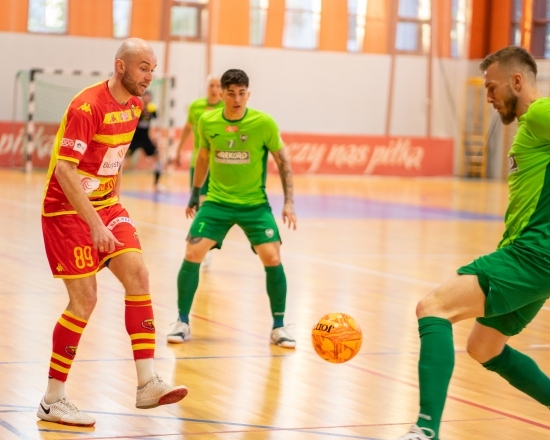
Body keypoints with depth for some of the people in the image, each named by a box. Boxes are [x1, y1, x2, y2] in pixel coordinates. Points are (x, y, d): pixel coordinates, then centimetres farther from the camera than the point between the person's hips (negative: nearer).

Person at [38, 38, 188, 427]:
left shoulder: (134, 105, 4)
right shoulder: (87, 106, -22)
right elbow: (64, 170, -26)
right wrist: (95, 224, -30)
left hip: (106, 205, 8)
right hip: (68, 209, -8)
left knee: (138, 274, -7)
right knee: (85, 300, -8)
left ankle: (147, 384, -4)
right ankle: (53, 401, 4)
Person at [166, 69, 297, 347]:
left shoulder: (264, 123, -12)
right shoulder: (207, 122, -4)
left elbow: (283, 162, -2)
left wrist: (289, 202, -9)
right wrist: (195, 194, 20)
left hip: (255, 204, -2)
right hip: (217, 201, 2)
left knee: (272, 258, -13)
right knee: (192, 254, -10)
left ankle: (279, 327, 4)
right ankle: (182, 322, 6)